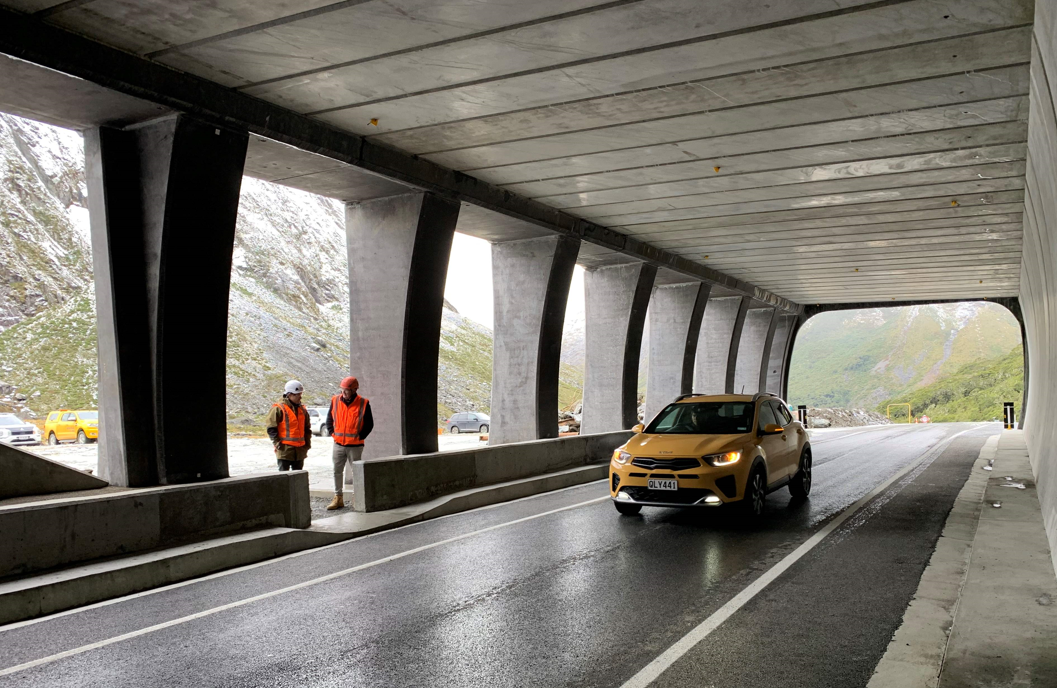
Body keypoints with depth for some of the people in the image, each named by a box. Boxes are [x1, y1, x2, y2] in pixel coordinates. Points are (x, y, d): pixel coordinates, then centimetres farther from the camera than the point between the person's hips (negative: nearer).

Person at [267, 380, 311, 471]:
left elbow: (307, 429, 21)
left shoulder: (302, 410, 13)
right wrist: (277, 444, -14)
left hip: (300, 450, 6)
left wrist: (307, 444, 13)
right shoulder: (279, 409, -7)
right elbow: (271, 429, -8)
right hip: (285, 450, -6)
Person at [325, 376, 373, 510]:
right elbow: (329, 418, 12)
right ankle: (338, 498, 18)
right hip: (338, 444, 3)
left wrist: (360, 437, -7)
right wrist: (332, 433, 2)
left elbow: (369, 424, -1)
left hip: (355, 445, -3)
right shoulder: (335, 400, 1)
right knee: (337, 471, 8)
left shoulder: (363, 404, -7)